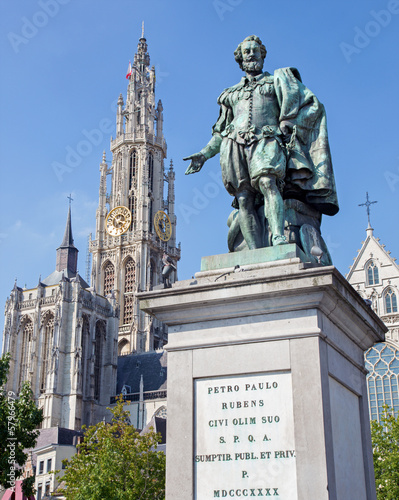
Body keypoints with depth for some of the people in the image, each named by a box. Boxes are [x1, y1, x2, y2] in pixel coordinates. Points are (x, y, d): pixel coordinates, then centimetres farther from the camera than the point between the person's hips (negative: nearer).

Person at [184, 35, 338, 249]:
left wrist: (291, 124, -2)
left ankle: (278, 238, -48)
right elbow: (221, 131, 34)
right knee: (244, 200, -15)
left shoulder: (277, 81, 22)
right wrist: (204, 153, 23)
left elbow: (313, 105, 14)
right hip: (235, 144, 3)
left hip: (266, 141, -3)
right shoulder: (231, 93, 31)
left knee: (267, 183, -33)